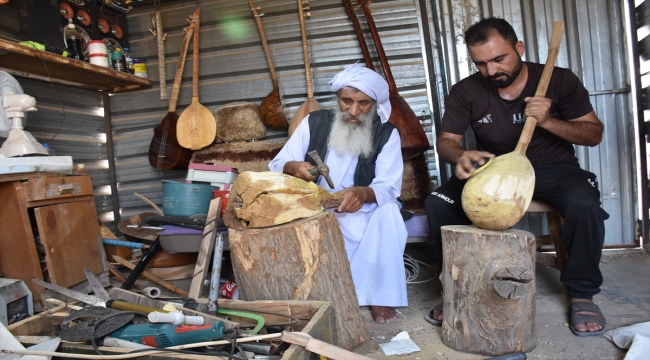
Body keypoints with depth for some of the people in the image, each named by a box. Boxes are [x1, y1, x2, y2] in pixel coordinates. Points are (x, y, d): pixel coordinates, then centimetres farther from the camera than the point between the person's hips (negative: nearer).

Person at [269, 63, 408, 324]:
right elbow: (276, 166, -2)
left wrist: (362, 193, -39)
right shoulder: (314, 123, -2)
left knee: (388, 211, -31)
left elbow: (389, 187, -15)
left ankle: (379, 295, -18)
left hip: (359, 212, -1)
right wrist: (292, 167, -28)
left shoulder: (387, 134, -6)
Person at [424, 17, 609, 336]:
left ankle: (581, 293, -7)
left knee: (584, 204, -33)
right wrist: (460, 156, -31)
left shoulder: (559, 80, -9)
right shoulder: (466, 91, -7)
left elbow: (594, 134, -4)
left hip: (553, 168, -1)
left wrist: (547, 121, -24)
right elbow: (445, 140, -5)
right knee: (438, 203, -22)